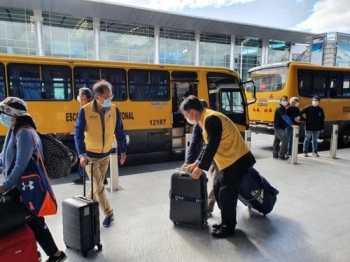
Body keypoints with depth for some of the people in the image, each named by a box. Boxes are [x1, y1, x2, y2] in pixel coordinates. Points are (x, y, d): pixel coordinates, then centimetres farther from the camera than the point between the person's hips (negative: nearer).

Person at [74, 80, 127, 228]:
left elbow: (119, 132, 1)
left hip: (105, 155, 4)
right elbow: (78, 133, -15)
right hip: (90, 156, -4)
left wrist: (123, 150, 4)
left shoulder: (114, 110, -9)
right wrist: (82, 154, -24)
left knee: (97, 185, 18)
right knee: (98, 187, 1)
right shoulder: (85, 111, -19)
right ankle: (108, 214, 18)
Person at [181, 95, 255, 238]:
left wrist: (200, 168, -17)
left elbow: (212, 147, -24)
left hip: (237, 161, -10)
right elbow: (207, 145, 18)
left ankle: (228, 227, 17)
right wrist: (197, 163, 18)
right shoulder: (206, 119, 10)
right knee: (218, 189, 15)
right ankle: (226, 221, 30)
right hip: (229, 161, 10)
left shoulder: (211, 119, -22)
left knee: (226, 194, -2)